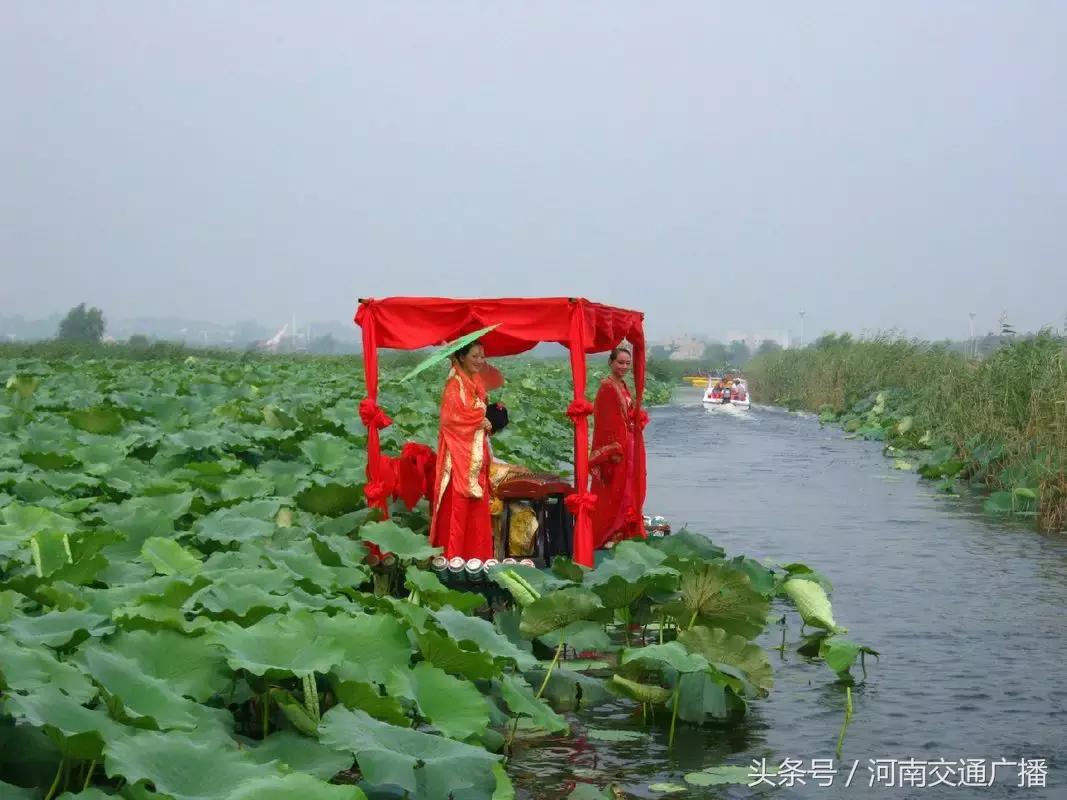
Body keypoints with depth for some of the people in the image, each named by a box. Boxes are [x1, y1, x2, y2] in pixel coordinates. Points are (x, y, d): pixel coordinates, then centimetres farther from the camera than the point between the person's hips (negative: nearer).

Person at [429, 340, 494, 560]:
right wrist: (479, 422, -11)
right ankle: (452, 557, -2)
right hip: (459, 454, -8)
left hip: (475, 453, 8)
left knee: (477, 507, 7)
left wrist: (483, 424, 5)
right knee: (457, 505, -6)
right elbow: (449, 417, -18)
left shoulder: (477, 383, 14)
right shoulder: (455, 384, -10)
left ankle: (476, 556, 12)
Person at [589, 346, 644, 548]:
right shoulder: (607, 387, -16)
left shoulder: (623, 386, 12)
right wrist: (613, 450, -22)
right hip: (613, 444, -9)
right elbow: (605, 422, -20)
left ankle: (621, 531, 22)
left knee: (624, 489, 14)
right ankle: (605, 536, 3)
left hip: (625, 444, 9)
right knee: (611, 491, -3)